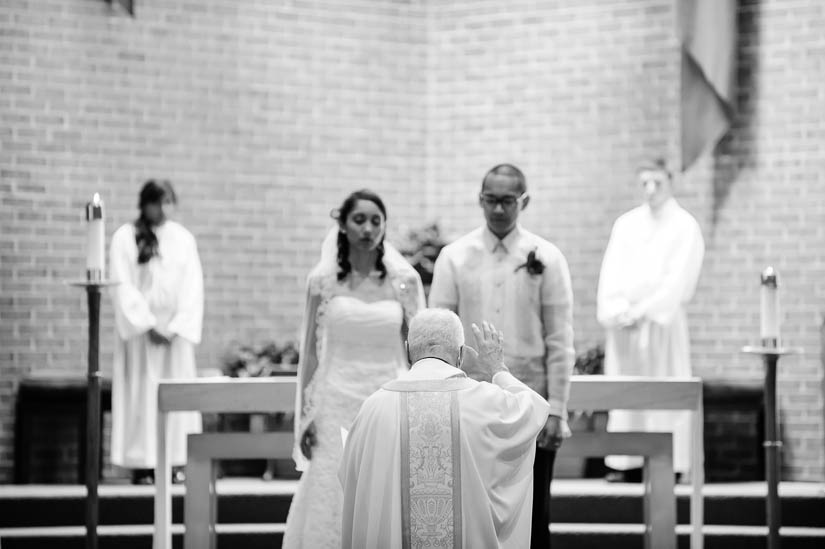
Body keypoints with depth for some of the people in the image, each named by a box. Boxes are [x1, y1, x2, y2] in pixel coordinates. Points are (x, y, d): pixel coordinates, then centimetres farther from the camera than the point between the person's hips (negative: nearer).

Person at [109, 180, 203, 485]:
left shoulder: (183, 238, 7)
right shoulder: (125, 238, -1)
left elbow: (192, 287, 3)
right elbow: (123, 287, -6)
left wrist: (178, 326, -9)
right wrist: (149, 324, -13)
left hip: (176, 330, 3)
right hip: (140, 329, -2)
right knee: (142, 391, -5)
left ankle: (176, 462, -1)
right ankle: (142, 464, -5)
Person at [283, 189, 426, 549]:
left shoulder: (405, 280, 2)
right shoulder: (323, 280, 1)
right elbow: (310, 350, 5)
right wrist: (306, 416, 1)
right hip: (338, 407, 0)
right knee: (332, 509, -1)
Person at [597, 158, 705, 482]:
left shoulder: (685, 227, 2)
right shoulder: (626, 224, 13)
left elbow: (678, 278, -7)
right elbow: (611, 271, 6)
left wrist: (643, 310, -13)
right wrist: (618, 309, -10)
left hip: (662, 321, -4)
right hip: (624, 321, 4)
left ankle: (669, 465, -4)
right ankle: (628, 463, 4)